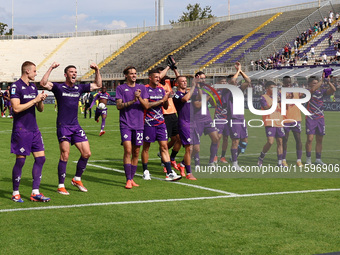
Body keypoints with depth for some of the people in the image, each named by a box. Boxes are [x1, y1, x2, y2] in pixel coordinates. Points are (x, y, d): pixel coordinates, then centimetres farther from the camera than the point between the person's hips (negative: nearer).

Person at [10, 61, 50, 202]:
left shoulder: (33, 87, 14)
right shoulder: (16, 86, -9)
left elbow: (40, 109, 17)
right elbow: (16, 108, -19)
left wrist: (41, 101, -4)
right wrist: (34, 100, -16)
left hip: (34, 129, 8)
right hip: (21, 130, -8)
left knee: (40, 158, 3)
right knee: (20, 160, -3)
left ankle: (35, 193, 8)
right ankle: (15, 193, 10)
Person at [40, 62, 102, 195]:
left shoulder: (79, 88, 11)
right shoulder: (59, 87, -3)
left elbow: (97, 85, 20)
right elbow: (43, 83, -19)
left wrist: (97, 71, 8)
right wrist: (51, 69, -23)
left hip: (76, 126, 5)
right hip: (63, 126, -5)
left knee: (86, 153, 2)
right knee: (65, 155, -9)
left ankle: (77, 179, 21)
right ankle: (61, 186, 1)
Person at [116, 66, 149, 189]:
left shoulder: (142, 88, 11)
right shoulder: (120, 88, 4)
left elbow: (146, 106, 5)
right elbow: (119, 105, -5)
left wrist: (139, 98, -13)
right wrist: (132, 101, -16)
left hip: (139, 124, 3)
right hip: (125, 124, -3)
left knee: (136, 153, 6)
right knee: (128, 150, -13)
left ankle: (132, 178, 17)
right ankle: (128, 180, -10)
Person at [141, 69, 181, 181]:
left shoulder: (161, 89, 11)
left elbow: (166, 107, 14)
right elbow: (146, 105, -17)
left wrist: (166, 99, -6)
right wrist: (162, 100, -15)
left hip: (161, 122, 5)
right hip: (149, 123, -5)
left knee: (164, 146, 0)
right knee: (146, 147, 5)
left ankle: (169, 173, -4)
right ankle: (145, 171, 19)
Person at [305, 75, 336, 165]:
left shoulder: (322, 91, 8)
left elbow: (333, 90, -2)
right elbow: (313, 89, -28)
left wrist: (328, 82, -16)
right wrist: (322, 80, -28)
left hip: (320, 118, 5)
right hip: (310, 118, -5)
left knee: (319, 140, 7)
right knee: (310, 139, -7)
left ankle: (318, 159, 14)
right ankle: (308, 158, 7)